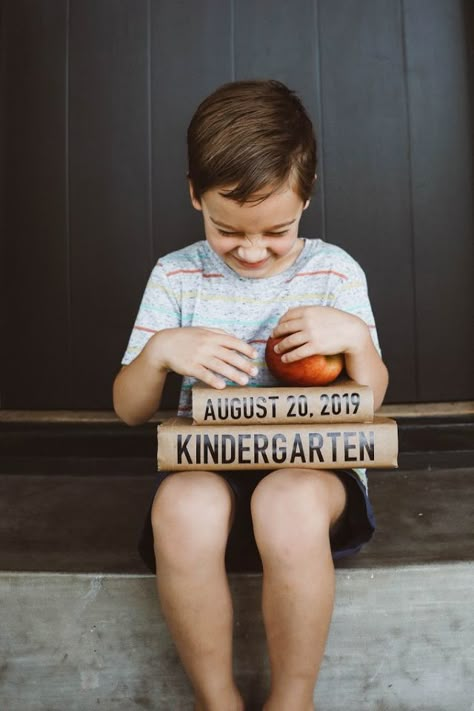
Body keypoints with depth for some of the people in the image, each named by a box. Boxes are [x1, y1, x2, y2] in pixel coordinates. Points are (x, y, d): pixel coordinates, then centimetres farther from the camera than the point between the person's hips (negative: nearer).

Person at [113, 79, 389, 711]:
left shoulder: (335, 272, 3)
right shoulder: (176, 276, 4)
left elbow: (370, 400, 7)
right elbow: (129, 410, 5)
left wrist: (356, 337, -13)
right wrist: (160, 349, -15)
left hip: (312, 458, 0)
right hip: (208, 460, 1)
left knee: (290, 504, -35)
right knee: (181, 506, -33)